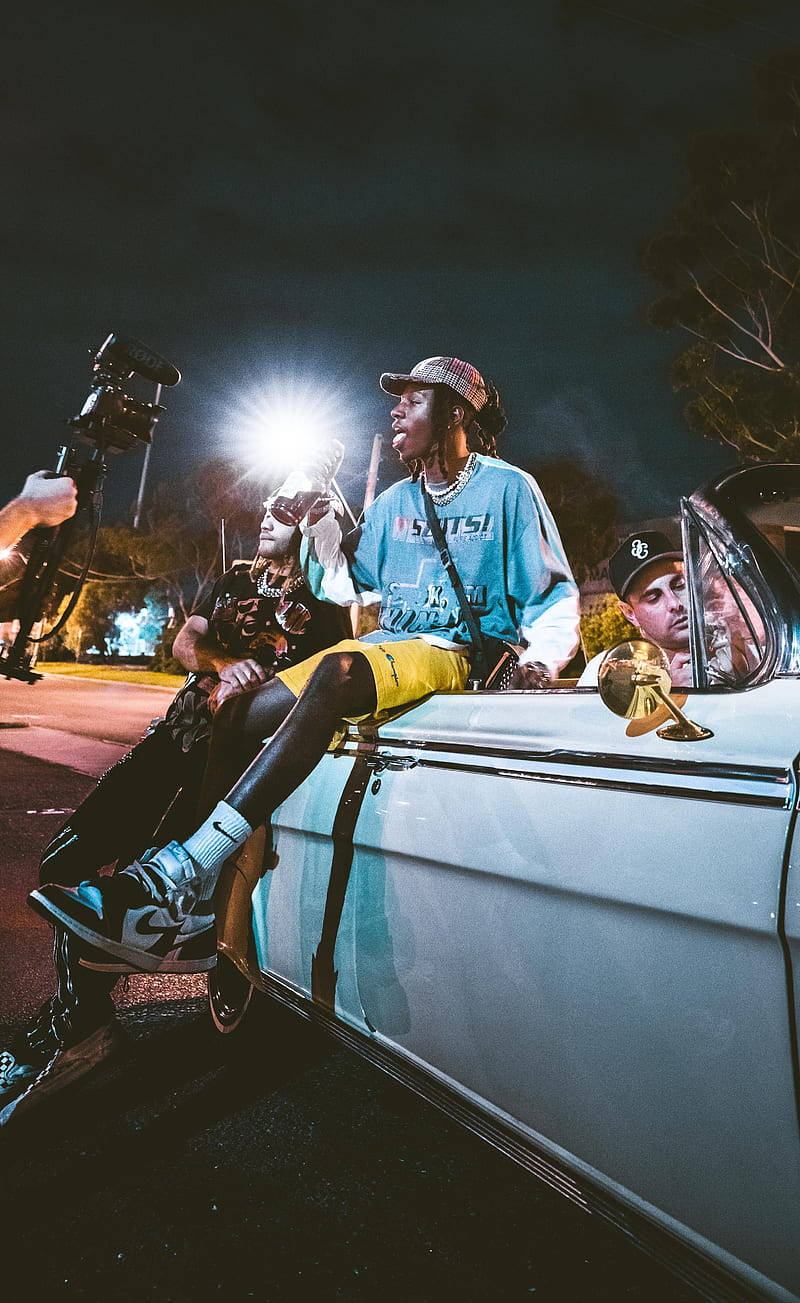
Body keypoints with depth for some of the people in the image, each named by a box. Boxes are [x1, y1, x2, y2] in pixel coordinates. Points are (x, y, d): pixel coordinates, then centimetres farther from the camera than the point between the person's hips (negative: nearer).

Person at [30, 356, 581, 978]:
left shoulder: (508, 487, 4)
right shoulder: (393, 503, 20)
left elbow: (554, 593, 2)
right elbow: (347, 587, 22)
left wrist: (541, 657, -17)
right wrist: (321, 523, 8)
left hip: (459, 652, -6)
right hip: (387, 644, 7)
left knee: (339, 669, -38)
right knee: (239, 714, -15)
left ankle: (183, 870, -40)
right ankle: (197, 909, -15)